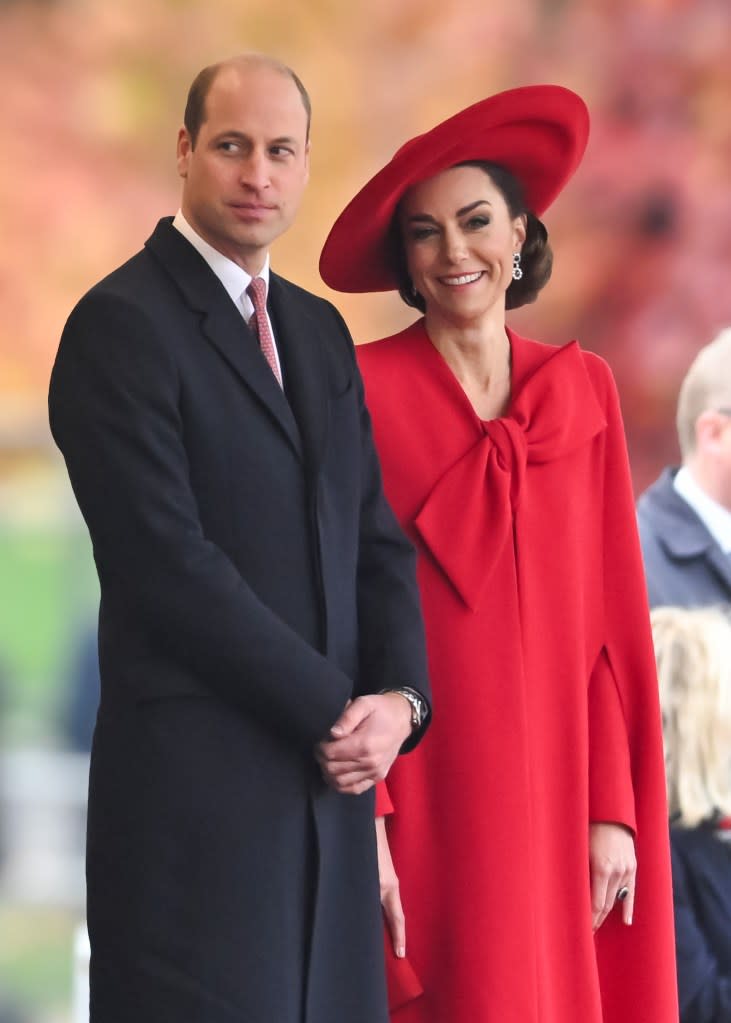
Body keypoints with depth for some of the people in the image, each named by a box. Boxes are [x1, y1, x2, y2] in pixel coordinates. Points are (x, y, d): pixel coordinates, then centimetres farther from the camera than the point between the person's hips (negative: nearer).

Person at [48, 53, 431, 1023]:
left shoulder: (319, 331, 17)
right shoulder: (121, 325, -7)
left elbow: (377, 540, 15)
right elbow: (169, 562, -14)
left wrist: (399, 698, -4)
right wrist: (334, 710, -12)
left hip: (328, 774, 7)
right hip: (196, 787, -7)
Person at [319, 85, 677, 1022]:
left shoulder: (582, 392, 9)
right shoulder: (364, 390, -4)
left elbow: (613, 621, 8)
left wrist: (616, 810, 2)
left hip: (553, 793, 4)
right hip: (423, 799, -4)